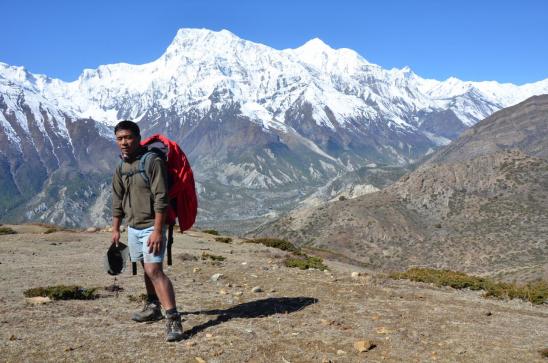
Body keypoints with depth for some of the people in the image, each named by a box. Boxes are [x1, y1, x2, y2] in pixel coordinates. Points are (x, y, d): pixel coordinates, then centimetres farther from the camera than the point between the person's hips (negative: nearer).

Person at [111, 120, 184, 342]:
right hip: (133, 227, 7)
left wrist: (157, 230, -22)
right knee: (146, 269, 16)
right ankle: (153, 307, 31)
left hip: (151, 227, -7)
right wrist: (116, 229, 14)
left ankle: (173, 318, -17)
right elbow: (117, 201, 18)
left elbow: (161, 199, -18)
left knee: (154, 270, -16)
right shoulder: (120, 168, 10)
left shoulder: (152, 161, -13)